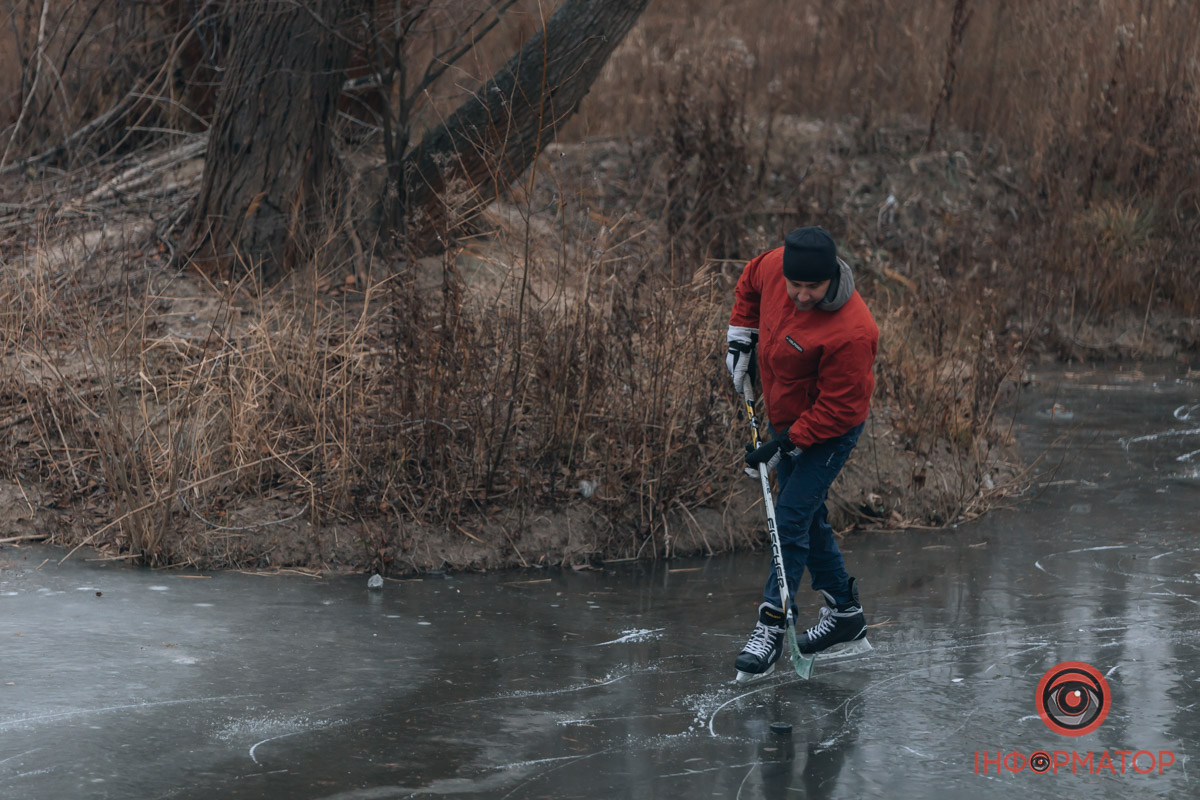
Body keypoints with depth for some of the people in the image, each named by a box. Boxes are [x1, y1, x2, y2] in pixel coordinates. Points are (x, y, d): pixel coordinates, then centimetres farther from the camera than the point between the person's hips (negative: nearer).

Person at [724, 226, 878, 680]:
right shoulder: (776, 267, -17)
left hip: (829, 431, -8)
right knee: (808, 517, 16)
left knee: (792, 520, -12)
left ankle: (772, 627, -5)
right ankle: (845, 615, 28)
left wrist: (787, 445, -26)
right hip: (784, 418, 8)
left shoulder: (851, 332, -35)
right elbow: (751, 279, 10)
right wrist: (741, 337, 6)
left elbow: (836, 408, -28)